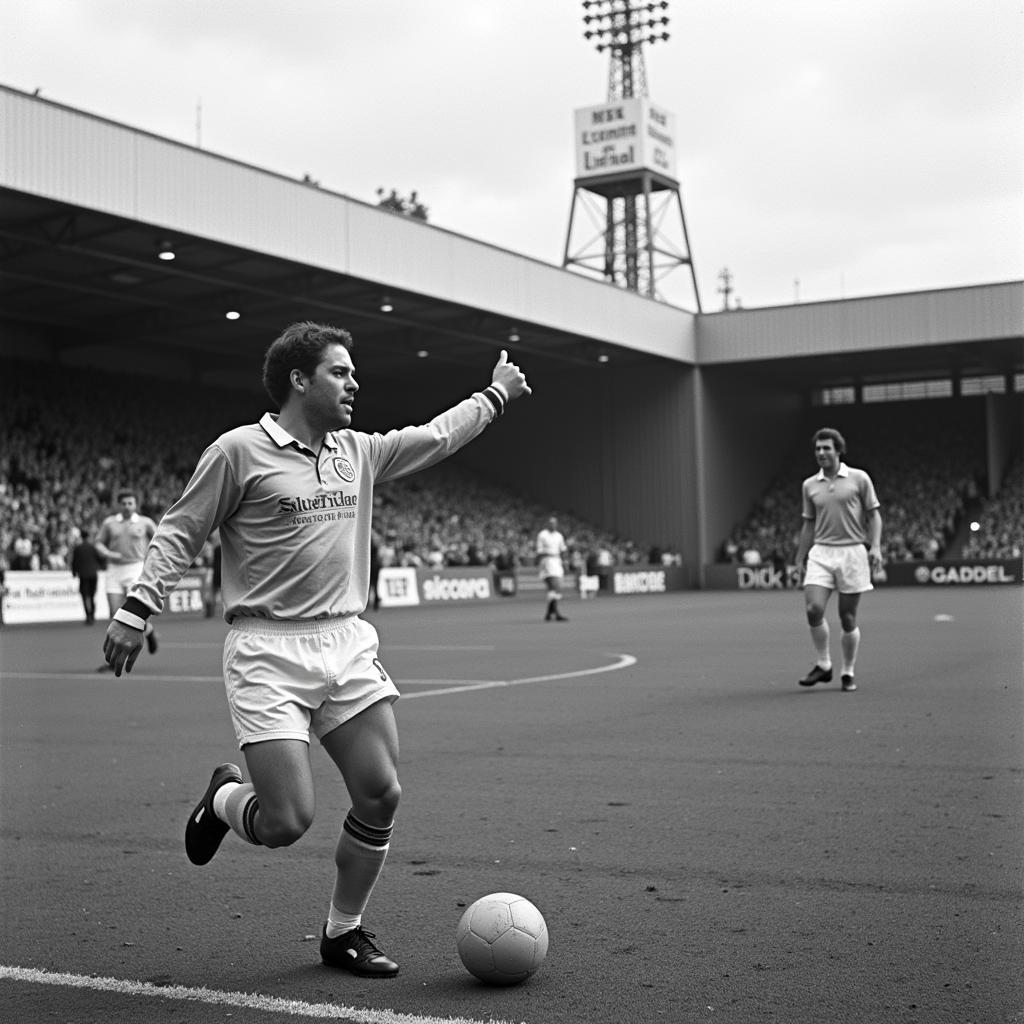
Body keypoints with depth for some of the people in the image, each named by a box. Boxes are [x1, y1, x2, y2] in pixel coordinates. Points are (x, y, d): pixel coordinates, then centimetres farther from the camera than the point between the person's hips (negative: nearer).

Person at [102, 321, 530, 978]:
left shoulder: (359, 453, 13)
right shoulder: (239, 450, -4)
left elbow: (437, 437, 27)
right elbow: (179, 533, 0)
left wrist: (496, 394, 33)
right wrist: (137, 609, -8)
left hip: (348, 645, 6)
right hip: (269, 654, -6)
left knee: (382, 796, -1)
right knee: (288, 820, -11)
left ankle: (344, 931, 21)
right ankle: (225, 798, 25)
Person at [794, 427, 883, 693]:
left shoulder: (859, 478, 1)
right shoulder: (809, 485, 11)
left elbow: (873, 515, 4)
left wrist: (875, 546, -9)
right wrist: (800, 559, 16)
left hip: (852, 552, -2)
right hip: (820, 553, 2)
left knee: (848, 618, 1)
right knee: (813, 608, -14)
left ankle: (848, 673, 17)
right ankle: (824, 665, 4)